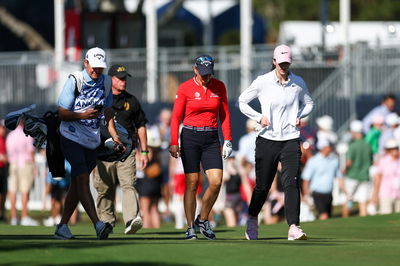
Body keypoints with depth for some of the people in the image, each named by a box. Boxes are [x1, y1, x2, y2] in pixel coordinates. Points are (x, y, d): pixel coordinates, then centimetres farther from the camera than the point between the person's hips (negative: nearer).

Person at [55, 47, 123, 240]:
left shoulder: (106, 83, 7)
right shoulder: (74, 81, -10)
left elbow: (107, 111, 18)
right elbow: (62, 114, -10)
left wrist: (114, 136, 7)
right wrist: (83, 115, -26)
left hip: (92, 140, 6)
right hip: (72, 137, -6)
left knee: (77, 183, 9)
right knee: (82, 179, -18)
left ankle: (62, 226, 17)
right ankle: (97, 224, -30)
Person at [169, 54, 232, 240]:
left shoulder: (219, 87, 5)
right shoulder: (185, 88, -4)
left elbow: (224, 114, 10)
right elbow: (176, 116, -2)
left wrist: (227, 140, 4)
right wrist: (174, 142, -10)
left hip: (211, 139, 3)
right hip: (190, 137, -3)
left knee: (216, 181, -9)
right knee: (192, 182, -5)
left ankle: (202, 220, 11)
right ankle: (190, 227, 3)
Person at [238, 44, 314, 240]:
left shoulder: (298, 83, 5)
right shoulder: (262, 82, -3)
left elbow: (308, 103, 22)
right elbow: (242, 101, 6)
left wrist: (299, 116, 3)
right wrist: (259, 117, -8)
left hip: (290, 140, 1)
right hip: (267, 140, -1)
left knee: (291, 182, -15)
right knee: (262, 186, 6)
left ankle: (293, 228, -23)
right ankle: (252, 220, 33)